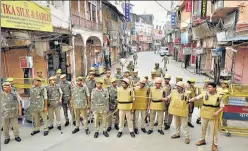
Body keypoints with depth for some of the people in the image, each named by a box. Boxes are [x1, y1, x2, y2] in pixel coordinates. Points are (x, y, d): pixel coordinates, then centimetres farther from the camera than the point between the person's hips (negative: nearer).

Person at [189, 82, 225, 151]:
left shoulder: (219, 95, -12)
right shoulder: (205, 93, -6)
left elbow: (222, 107, -7)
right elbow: (196, 98, -9)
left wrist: (217, 112, -23)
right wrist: (190, 100, -27)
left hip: (213, 115, -3)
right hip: (204, 114, 3)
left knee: (214, 130, 6)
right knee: (203, 128, 18)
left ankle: (215, 144, 23)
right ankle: (202, 140, 39)